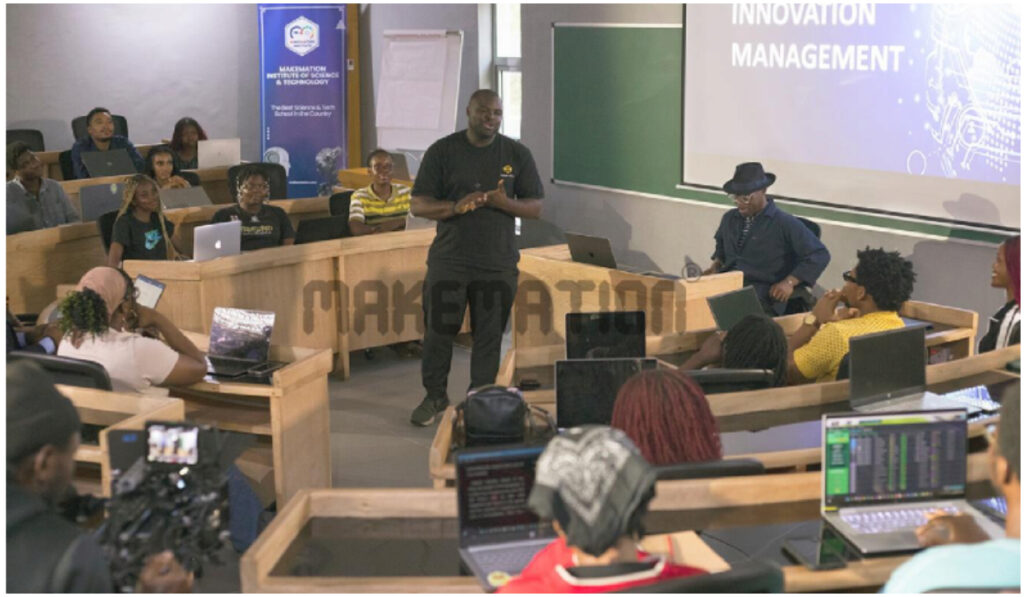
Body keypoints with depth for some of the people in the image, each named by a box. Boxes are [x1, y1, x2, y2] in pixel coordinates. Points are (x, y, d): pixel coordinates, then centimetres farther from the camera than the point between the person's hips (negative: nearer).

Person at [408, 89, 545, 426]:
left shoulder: (517, 154, 4)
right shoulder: (443, 151, 0)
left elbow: (536, 208, 4)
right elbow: (418, 205, -2)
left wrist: (505, 203, -17)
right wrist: (455, 207, -20)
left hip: (498, 264, 1)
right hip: (449, 260, -1)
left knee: (489, 336, 5)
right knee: (439, 331, 4)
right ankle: (435, 396, 22)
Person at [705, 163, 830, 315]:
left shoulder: (785, 223, -2)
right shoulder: (729, 218, 18)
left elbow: (820, 254, -4)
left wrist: (789, 282, -13)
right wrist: (716, 265, 18)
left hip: (762, 296, -6)